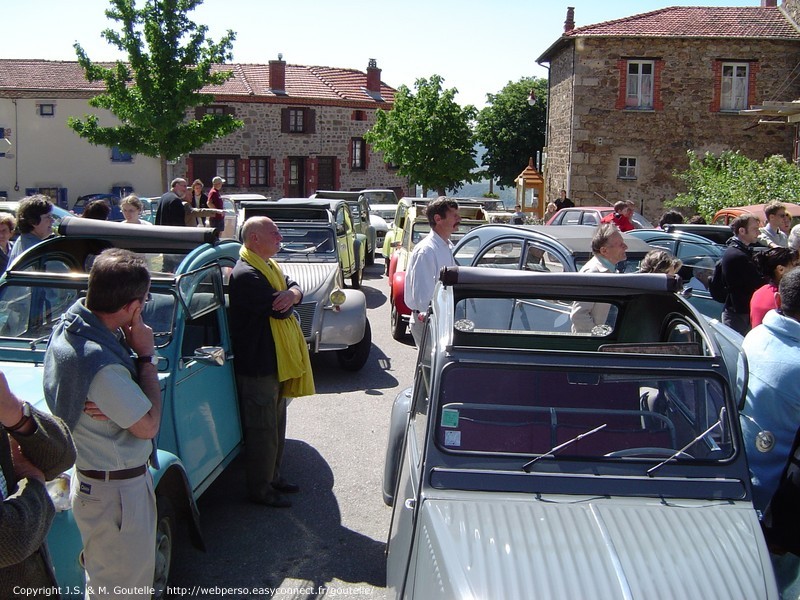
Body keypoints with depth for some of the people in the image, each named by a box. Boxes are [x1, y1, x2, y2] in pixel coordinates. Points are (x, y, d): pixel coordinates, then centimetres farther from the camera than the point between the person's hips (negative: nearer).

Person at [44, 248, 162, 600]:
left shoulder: (69, 324, -4)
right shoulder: (101, 363, -34)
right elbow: (148, 426, -21)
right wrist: (146, 356, -16)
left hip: (90, 476, 9)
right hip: (116, 492, -9)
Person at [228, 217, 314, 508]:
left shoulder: (270, 266, 12)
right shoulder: (246, 275, -23)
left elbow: (295, 287, 4)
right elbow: (280, 309, -27)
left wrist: (291, 293, -20)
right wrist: (287, 300, -5)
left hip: (277, 361, 10)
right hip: (258, 365, -10)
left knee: (276, 426, 20)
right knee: (262, 430, 2)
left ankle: (272, 476, 35)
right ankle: (259, 490, 15)